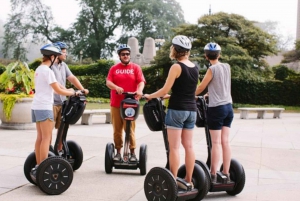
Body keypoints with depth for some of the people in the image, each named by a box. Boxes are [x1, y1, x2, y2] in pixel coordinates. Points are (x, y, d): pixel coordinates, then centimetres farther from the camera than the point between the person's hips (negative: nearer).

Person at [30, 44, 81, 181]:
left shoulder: (39, 70, 15)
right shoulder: (47, 71, -13)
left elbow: (53, 85, 19)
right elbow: (58, 90, -11)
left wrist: (67, 90, 13)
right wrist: (73, 93, 3)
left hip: (36, 106, 9)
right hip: (44, 107, -9)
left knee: (40, 138, 12)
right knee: (46, 138, -7)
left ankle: (38, 167, 15)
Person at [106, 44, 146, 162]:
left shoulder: (136, 68, 8)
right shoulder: (114, 68, 11)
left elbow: (141, 81, -3)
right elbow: (108, 82, 1)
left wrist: (139, 90, -24)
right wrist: (116, 87, -20)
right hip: (115, 104, 2)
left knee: (130, 129, -3)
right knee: (117, 129, 4)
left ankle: (132, 153, 5)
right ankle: (118, 152, 13)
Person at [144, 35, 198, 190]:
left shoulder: (176, 67, -11)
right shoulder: (195, 68, 10)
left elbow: (165, 90, -12)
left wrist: (149, 96, 2)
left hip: (177, 110, -7)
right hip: (191, 110, 7)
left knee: (174, 147, -2)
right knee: (189, 146, 10)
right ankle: (188, 180, 16)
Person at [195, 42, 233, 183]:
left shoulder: (212, 69, -11)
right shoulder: (227, 67, 8)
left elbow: (200, 88, -3)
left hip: (216, 108, -6)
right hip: (228, 107, 6)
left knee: (216, 143, -4)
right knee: (225, 141, 8)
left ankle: (213, 176, 0)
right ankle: (226, 174, 11)